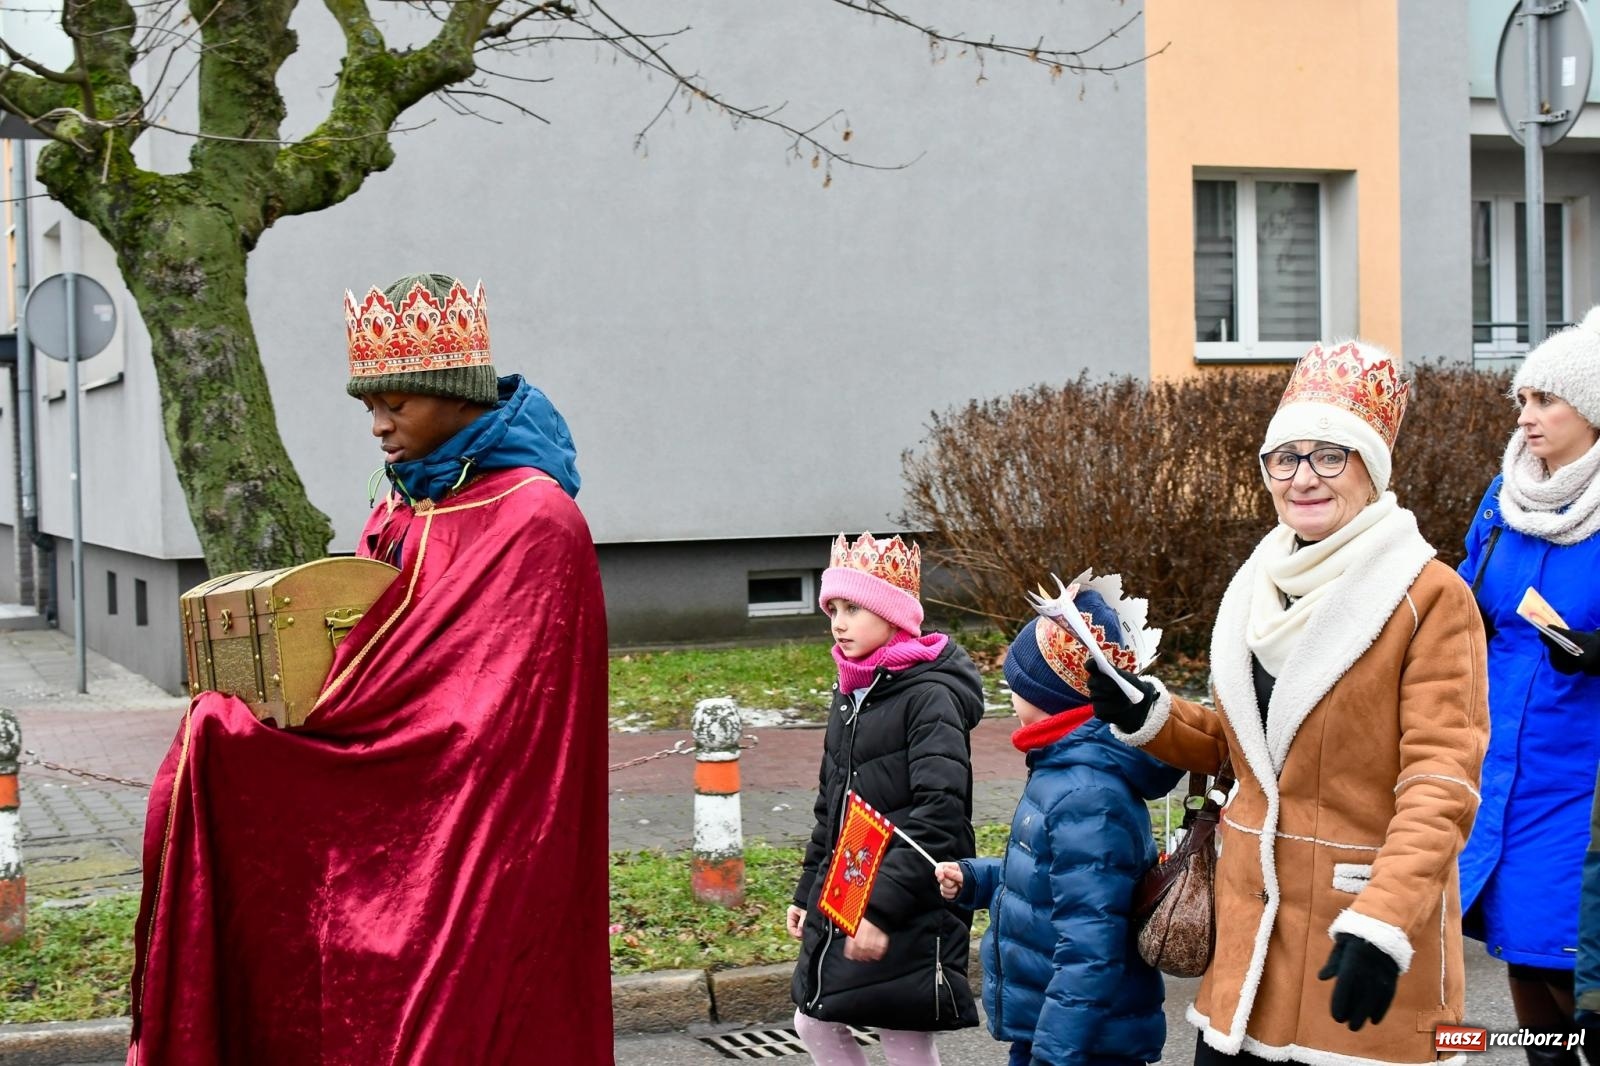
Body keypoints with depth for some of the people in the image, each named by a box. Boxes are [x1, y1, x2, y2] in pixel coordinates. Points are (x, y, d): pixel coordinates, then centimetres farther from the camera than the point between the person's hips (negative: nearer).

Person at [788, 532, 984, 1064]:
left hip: (909, 917, -8)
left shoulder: (929, 696, -14)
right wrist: (808, 891, 19)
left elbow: (939, 817, -22)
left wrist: (882, 908, -25)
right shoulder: (850, 694, 12)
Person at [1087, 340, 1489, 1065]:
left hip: (1360, 933, -6)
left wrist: (1385, 924, -29)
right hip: (1250, 925, 6)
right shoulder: (1257, 587, 10)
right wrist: (1144, 716, 2)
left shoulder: (1429, 596, -11)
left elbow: (1441, 781, -18)